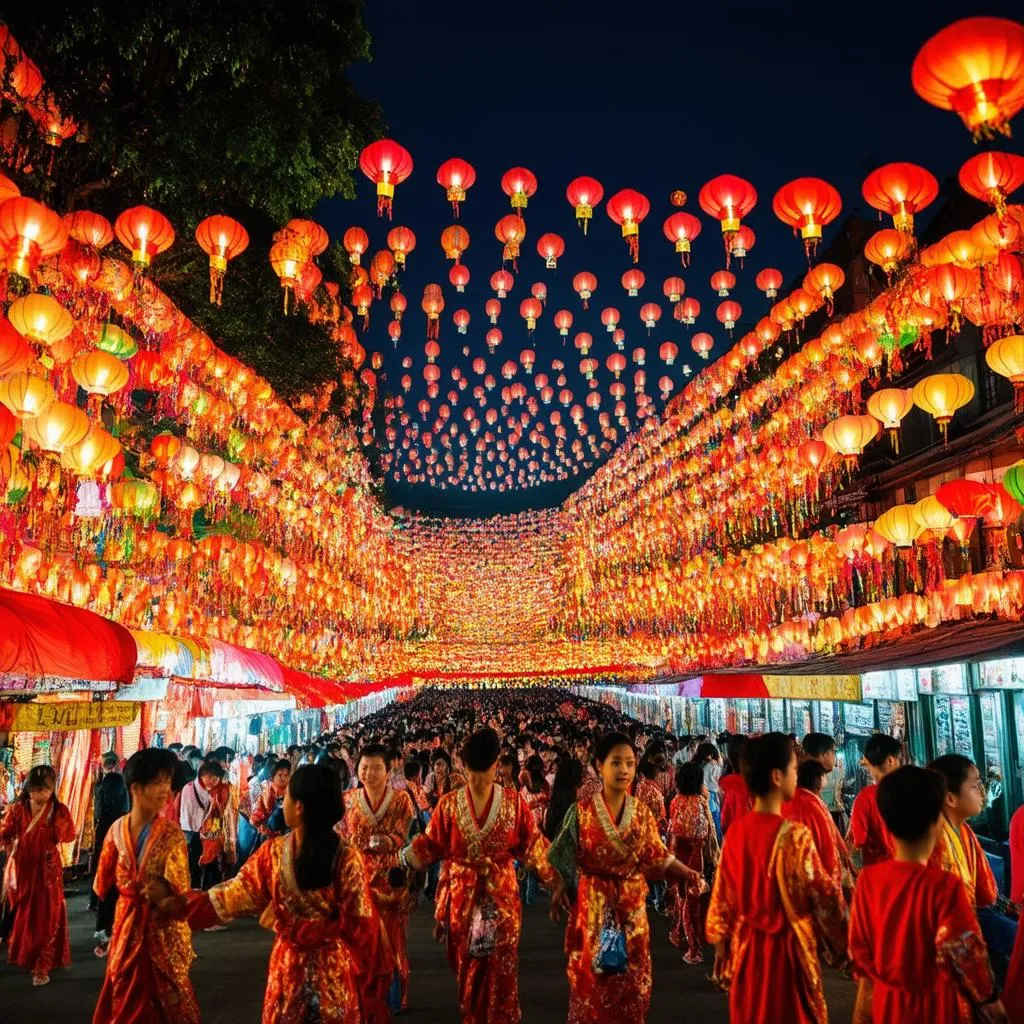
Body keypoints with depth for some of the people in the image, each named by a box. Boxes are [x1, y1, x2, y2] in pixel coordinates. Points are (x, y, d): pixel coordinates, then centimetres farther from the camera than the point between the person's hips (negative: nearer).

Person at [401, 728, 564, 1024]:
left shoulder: (514, 803, -6)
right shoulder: (448, 804, -4)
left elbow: (533, 846, -3)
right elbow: (431, 845, -3)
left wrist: (554, 880, -8)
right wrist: (402, 857, -15)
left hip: (501, 894, -1)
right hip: (462, 895, 1)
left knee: (500, 970, 4)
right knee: (467, 968, 11)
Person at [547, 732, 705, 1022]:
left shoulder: (642, 813, -1)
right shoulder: (581, 812, -10)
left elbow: (656, 856, 0)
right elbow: (562, 860, -4)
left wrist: (688, 874, -13)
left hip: (631, 905, 3)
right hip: (592, 906, -2)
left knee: (632, 982, 10)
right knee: (592, 980, 7)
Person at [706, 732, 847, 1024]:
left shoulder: (735, 831, -4)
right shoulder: (795, 836, -20)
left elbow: (722, 897, 3)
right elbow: (824, 896, -13)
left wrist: (721, 948, 15)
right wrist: (844, 940, 4)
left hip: (745, 948, 5)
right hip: (787, 949, -5)